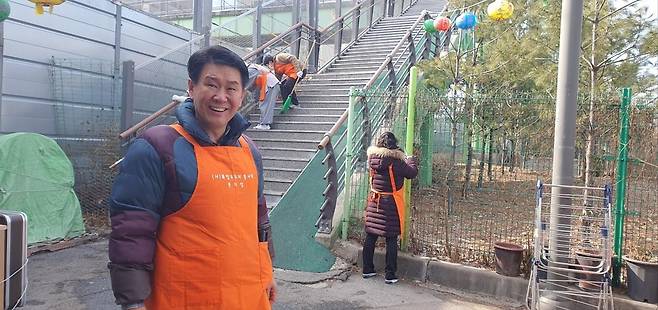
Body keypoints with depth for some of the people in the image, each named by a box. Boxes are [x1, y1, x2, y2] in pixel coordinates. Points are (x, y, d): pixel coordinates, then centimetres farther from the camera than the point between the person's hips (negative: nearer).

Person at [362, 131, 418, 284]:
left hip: (374, 201, 5)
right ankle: (390, 275, 10)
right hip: (391, 203, -5)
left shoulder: (372, 158, -2)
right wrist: (411, 160, 11)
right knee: (391, 240, 4)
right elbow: (412, 173, -8)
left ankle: (367, 269, 22)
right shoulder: (396, 161, -18)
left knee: (370, 236, 12)